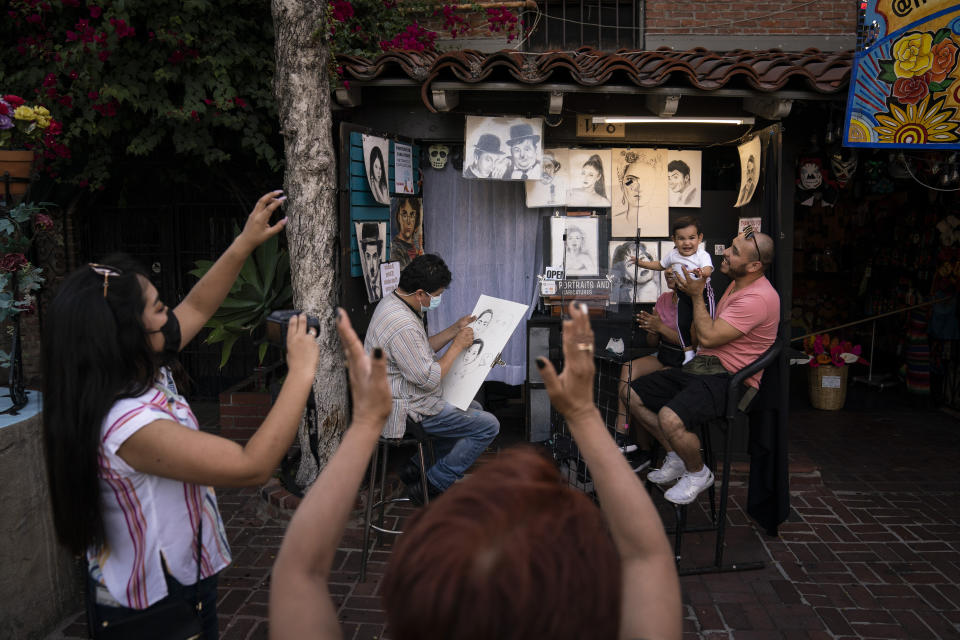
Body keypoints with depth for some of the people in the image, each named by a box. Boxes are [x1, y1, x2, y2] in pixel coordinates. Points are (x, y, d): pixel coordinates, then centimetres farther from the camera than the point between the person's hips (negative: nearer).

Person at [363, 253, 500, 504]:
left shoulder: (392, 302, 5)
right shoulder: (402, 325, -30)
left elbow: (422, 350, 16)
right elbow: (429, 378, -26)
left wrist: (455, 329, 7)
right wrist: (458, 345, -14)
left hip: (407, 396, 11)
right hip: (406, 410, -11)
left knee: (474, 408, 24)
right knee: (488, 426, -6)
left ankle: (417, 468, 22)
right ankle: (432, 486, 2)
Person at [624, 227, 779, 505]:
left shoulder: (758, 297, -19)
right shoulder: (736, 284, 15)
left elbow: (708, 337, -20)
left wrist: (697, 295, -10)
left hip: (728, 378, -10)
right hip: (700, 367, 10)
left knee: (670, 419, -33)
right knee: (632, 395, 2)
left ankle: (698, 472, 0)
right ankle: (676, 457, 17)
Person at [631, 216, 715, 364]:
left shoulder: (703, 255, -17)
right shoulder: (673, 255, 1)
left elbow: (708, 269, -37)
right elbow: (660, 265, 20)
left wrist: (701, 273, -61)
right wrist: (640, 262, 15)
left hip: (702, 292, -5)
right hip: (684, 295, 5)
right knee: (682, 323, 0)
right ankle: (688, 353, 14)